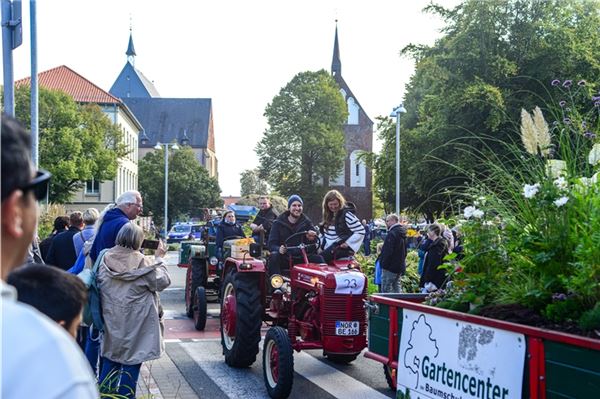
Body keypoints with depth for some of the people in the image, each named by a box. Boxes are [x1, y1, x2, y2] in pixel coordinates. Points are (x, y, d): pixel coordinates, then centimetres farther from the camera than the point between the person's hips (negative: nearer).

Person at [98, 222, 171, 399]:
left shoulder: (106, 259, -3)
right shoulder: (142, 262, -14)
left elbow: (99, 284, 8)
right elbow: (162, 281, -4)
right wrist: (159, 258, 5)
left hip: (111, 321, 5)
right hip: (135, 323, -4)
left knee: (110, 361, 16)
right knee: (131, 364, 4)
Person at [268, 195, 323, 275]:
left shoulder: (307, 223, 11)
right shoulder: (278, 223, 6)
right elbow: (271, 244, 0)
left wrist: (312, 239, -22)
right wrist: (278, 249, -25)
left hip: (301, 258, 1)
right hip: (284, 258, -1)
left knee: (318, 259, -24)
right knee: (274, 256, -32)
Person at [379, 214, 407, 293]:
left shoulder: (392, 234, -17)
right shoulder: (402, 234, 14)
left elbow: (388, 251, -22)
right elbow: (404, 251, 20)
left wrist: (383, 263, -16)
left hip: (390, 267, -10)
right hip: (400, 266, 10)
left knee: (386, 290, -6)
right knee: (396, 287, 16)